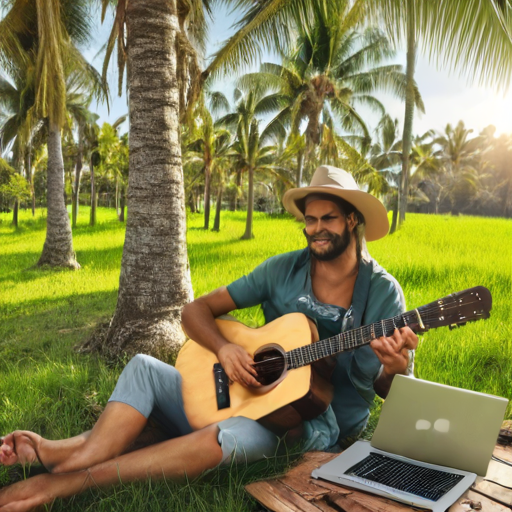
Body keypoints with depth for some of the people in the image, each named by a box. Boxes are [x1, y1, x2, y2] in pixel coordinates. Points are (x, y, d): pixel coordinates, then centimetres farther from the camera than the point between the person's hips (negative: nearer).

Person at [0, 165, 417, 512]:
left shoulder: (382, 292, -5)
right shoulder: (284, 270, 2)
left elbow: (392, 392, -3)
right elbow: (196, 310, 2)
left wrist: (394, 368, -28)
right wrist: (224, 348, -19)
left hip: (315, 425, -4)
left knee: (233, 434, -37)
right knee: (144, 368, -10)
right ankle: (75, 452, -34)